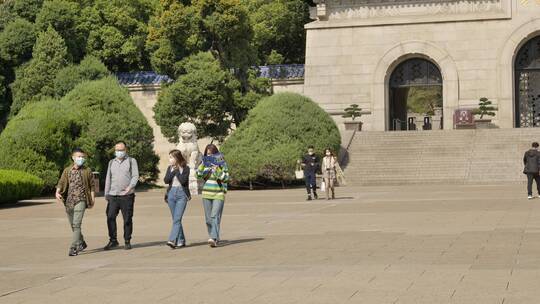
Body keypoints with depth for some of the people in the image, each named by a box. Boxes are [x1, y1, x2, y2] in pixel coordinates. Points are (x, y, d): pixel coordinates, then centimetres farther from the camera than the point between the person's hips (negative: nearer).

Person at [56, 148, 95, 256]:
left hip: (81, 200, -4)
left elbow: (92, 186, 5)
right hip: (69, 200, 4)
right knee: (73, 225, 13)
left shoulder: (87, 171, 3)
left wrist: (92, 199, -2)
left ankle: (74, 248, -17)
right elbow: (61, 183, 3)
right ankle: (81, 243, 32)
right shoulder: (67, 171, 10)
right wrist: (57, 192, -16)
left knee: (76, 224, -16)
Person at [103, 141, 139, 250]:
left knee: (127, 219, 0)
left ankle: (127, 241, 9)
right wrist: (106, 193, 15)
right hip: (113, 195, 3)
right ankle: (113, 240, 5)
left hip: (127, 195, -3)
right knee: (110, 217, -4)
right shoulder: (111, 162, 18)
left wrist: (130, 186, -18)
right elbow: (108, 178, 21)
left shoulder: (131, 161, 6)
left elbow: (135, 176, -2)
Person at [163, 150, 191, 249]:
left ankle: (172, 240, -21)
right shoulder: (170, 168, 13)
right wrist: (173, 171, -6)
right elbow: (166, 180, 1)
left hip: (182, 194, -5)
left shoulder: (185, 168, -1)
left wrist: (177, 171, -6)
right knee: (175, 219, 7)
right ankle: (181, 241, 15)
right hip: (171, 193, 5)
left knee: (177, 218, -14)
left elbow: (183, 180, -13)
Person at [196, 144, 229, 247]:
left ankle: (214, 239, -26)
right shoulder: (205, 164, 9)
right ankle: (215, 238, 19)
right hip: (206, 194, 5)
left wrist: (217, 169, -21)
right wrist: (203, 164, -13)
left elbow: (226, 178, -10)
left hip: (219, 194, -5)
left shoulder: (222, 164, -3)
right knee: (208, 218, 7)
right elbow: (198, 174, -2)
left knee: (215, 216, -17)